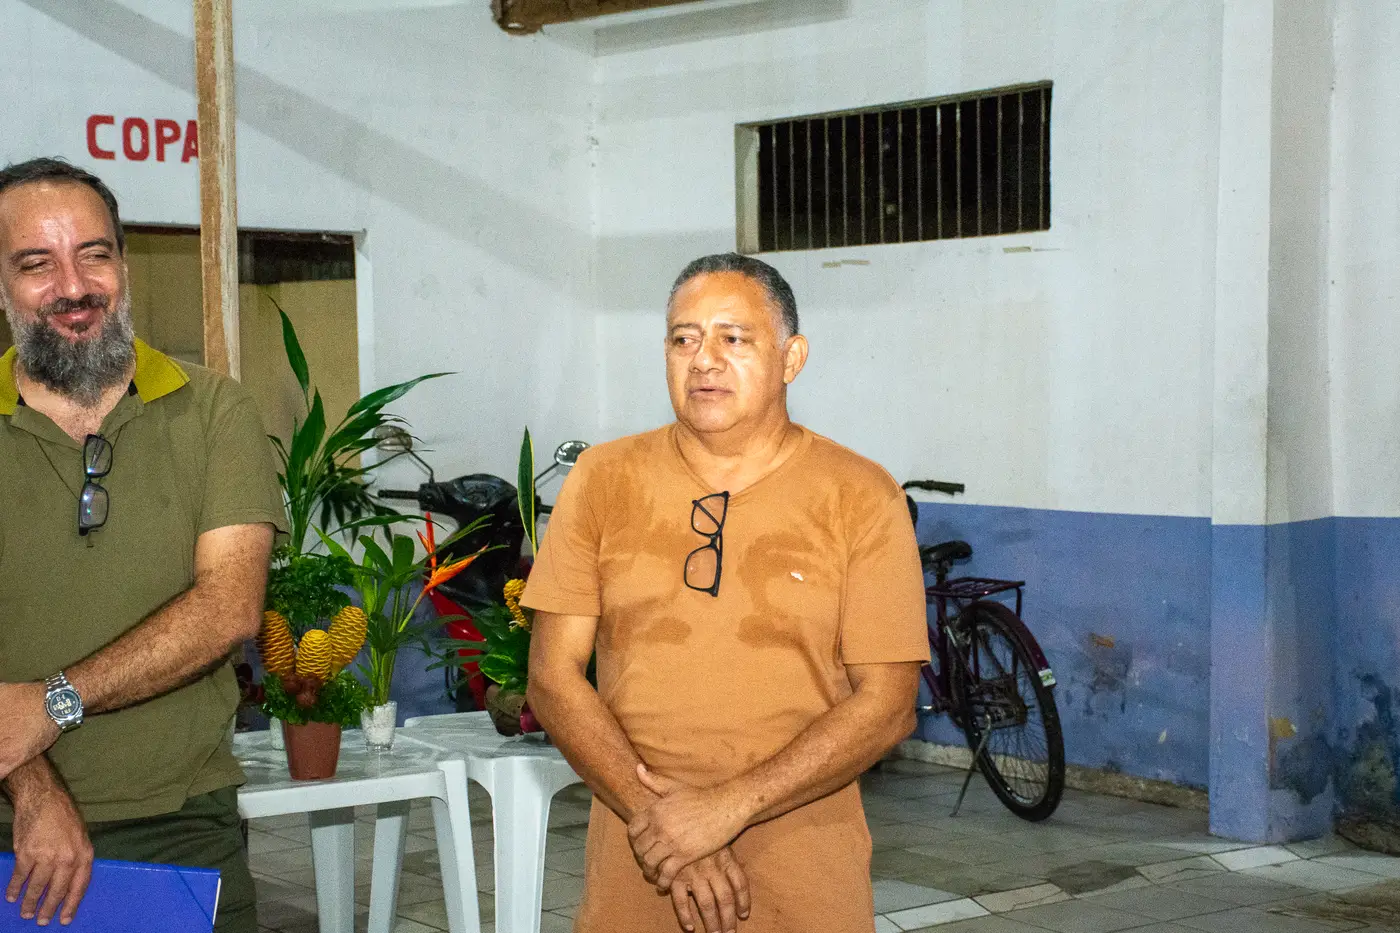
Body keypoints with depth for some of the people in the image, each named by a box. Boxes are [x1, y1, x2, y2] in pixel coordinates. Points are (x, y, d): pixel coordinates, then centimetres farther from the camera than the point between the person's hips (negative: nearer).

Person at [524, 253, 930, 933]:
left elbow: (887, 704, -8)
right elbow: (553, 676, -2)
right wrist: (652, 811, -14)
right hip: (633, 869, 1)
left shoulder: (863, 499, -4)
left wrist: (726, 807, -17)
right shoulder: (602, 480, 1)